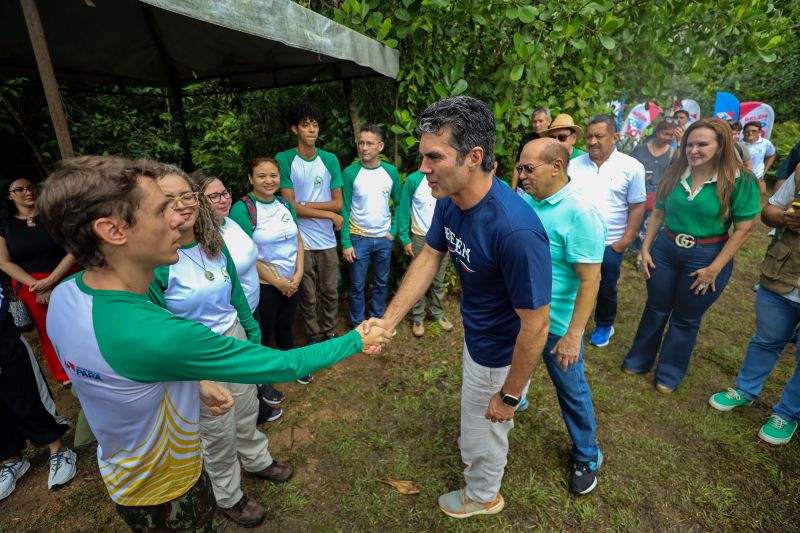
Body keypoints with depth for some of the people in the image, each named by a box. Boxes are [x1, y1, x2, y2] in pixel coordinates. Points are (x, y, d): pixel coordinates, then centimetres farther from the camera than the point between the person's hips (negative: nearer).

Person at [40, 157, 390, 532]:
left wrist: (192, 382, -4)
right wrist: (356, 341, -20)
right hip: (165, 493, -7)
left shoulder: (63, 294, -14)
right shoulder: (155, 334, -40)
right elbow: (283, 365, -32)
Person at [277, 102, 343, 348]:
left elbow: (338, 203, 0)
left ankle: (329, 333, 33)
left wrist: (304, 204, -12)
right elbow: (290, 205, -12)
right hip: (300, 241, -2)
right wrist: (329, 215, -10)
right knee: (307, 296, 11)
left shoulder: (330, 159, 2)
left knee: (330, 293, 13)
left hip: (327, 240, 3)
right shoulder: (283, 159, -7)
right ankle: (314, 337, 30)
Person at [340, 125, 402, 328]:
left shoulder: (391, 171, -2)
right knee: (357, 286, 7)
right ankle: (357, 325, 24)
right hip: (358, 238, -2)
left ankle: (378, 320, 33)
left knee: (381, 283, 15)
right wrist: (346, 242, -11)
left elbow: (399, 203, 6)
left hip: (384, 238, 3)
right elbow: (344, 209, -7)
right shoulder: (350, 173, -9)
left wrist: (394, 231, -3)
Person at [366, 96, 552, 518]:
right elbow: (428, 258, -4)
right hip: (476, 334, 7)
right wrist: (388, 320, -11)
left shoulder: (514, 228, -39)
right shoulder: (448, 202, -14)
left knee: (481, 433, 20)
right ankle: (501, 431, 69)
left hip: (499, 353, -7)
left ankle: (482, 497, 53)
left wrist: (509, 395, -18)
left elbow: (535, 324, -30)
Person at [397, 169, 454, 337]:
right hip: (420, 238, -2)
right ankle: (418, 317, 22)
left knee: (438, 280, 14)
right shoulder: (414, 179, -10)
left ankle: (438, 313, 31)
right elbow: (403, 209, -6)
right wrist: (405, 239, -8)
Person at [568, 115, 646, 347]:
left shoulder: (631, 167, -6)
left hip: (610, 244, -1)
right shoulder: (574, 165, 1)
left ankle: (604, 326, 37)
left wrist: (625, 242, -8)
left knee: (606, 290, 14)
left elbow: (637, 207, -3)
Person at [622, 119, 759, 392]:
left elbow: (743, 229, -12)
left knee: (686, 318, 13)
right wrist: (645, 248, 1)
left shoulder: (740, 181, -13)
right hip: (664, 249, 3)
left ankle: (669, 373, 32)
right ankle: (639, 360, 34)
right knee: (655, 310, 16)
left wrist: (714, 269, -15)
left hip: (707, 256, -3)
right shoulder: (674, 174, -1)